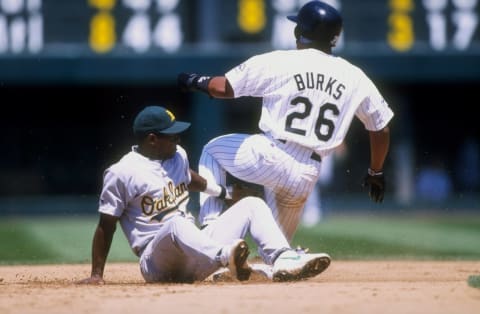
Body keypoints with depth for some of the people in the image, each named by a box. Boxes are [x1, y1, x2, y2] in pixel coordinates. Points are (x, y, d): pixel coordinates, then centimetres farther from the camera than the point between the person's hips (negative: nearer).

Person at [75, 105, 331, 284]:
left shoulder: (178, 156, 12)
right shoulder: (121, 173, -9)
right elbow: (106, 226, -6)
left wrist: (224, 192, 44)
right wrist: (96, 275, -8)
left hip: (196, 257, 8)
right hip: (156, 262, -8)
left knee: (251, 205, 1)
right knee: (176, 223, -40)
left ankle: (283, 261, -25)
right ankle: (227, 257, -70)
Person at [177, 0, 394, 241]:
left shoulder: (277, 62, -4)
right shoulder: (354, 77, 7)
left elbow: (223, 88, -6)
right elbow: (381, 128, 14)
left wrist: (198, 82, 17)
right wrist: (376, 172, 29)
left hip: (268, 158, -4)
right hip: (307, 176, 4)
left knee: (212, 150, 24)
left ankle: (211, 224, 10)